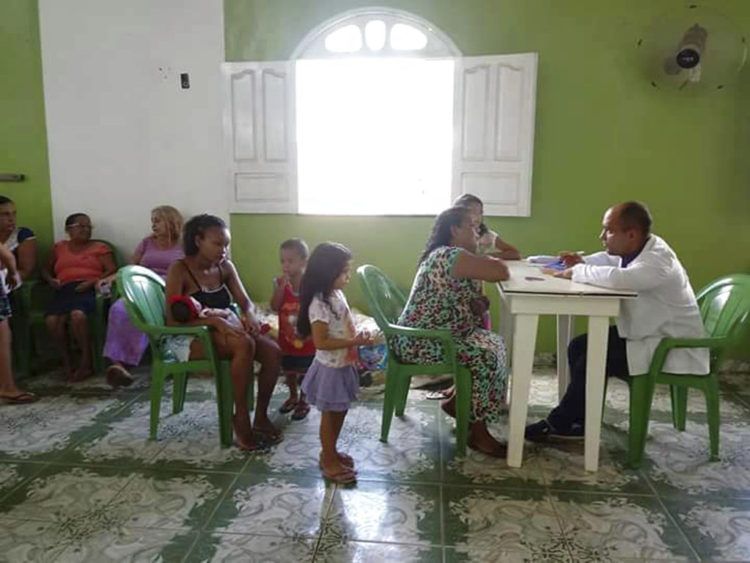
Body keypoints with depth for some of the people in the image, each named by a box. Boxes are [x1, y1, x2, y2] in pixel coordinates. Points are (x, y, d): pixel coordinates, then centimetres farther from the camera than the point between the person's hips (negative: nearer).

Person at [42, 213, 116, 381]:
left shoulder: (99, 247, 17)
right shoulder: (59, 248, 26)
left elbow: (112, 270, 6)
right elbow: (46, 270, 29)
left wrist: (92, 282, -10)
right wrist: (51, 280, 6)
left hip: (89, 289, -3)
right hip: (64, 290, 3)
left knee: (78, 315, -37)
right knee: (52, 320, -30)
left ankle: (86, 361, -24)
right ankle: (66, 360, -10)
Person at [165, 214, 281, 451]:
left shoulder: (226, 267, 3)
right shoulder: (179, 270, -15)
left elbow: (245, 302, 3)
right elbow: (173, 320, -21)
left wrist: (249, 315, -22)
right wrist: (214, 320, -33)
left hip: (221, 332, 6)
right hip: (187, 338, -6)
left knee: (273, 351, -17)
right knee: (244, 345, -33)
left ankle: (261, 416, -2)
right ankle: (241, 417, -19)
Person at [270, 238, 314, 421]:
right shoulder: (280, 282, -7)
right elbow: (275, 307, -16)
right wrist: (281, 286, -24)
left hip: (306, 337, -3)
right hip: (286, 336, 4)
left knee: (306, 372, 11)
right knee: (289, 370, 21)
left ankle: (304, 401, 30)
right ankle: (293, 396, 42)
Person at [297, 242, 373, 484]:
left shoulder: (337, 294, 3)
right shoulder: (319, 304, -26)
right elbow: (321, 342, -27)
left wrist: (358, 337, 3)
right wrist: (353, 342, -26)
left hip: (344, 366, 9)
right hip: (330, 369, -9)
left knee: (340, 412, 20)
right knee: (329, 415, 7)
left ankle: (330, 452, 37)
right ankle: (329, 462, 22)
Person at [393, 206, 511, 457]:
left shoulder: (444, 254, 15)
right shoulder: (451, 255, -20)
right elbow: (502, 272, -23)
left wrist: (486, 263, 0)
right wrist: (490, 261, -1)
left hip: (428, 336, 11)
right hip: (422, 343, -11)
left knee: (494, 342, 11)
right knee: (486, 356, -20)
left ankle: (458, 401, 19)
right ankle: (478, 433, -8)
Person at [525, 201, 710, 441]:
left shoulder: (657, 261, -27)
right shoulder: (636, 250, 0)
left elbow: (617, 278, -46)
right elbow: (609, 260, 22)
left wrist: (577, 273, -28)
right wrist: (583, 263, 0)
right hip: (646, 334, 10)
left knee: (592, 361, -17)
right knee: (579, 347, 3)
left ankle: (559, 423, 4)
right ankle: (578, 422, 10)